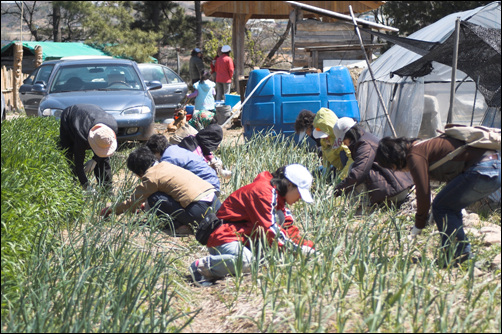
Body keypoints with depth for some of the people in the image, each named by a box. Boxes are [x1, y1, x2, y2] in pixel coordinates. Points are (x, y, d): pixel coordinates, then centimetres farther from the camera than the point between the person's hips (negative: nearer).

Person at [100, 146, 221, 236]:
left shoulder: (151, 177, 1)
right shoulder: (165, 165, 25)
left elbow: (133, 203, 10)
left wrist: (111, 210, 24)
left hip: (198, 208, -7)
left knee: (154, 199, 1)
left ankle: (179, 226, -5)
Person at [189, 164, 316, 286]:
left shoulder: (277, 195, 16)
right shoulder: (263, 191, -17)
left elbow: (288, 226, 17)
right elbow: (268, 228, -21)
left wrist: (303, 244, 2)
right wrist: (295, 248, -19)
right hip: (225, 238, -11)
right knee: (246, 263, -37)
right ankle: (202, 266, -17)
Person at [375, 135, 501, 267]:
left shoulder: (414, 155, -6)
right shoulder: (423, 146, 24)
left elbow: (423, 192, -9)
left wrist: (418, 226, 3)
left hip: (483, 171, -10)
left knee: (441, 206, -3)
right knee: (450, 206, 20)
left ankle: (460, 254, 2)